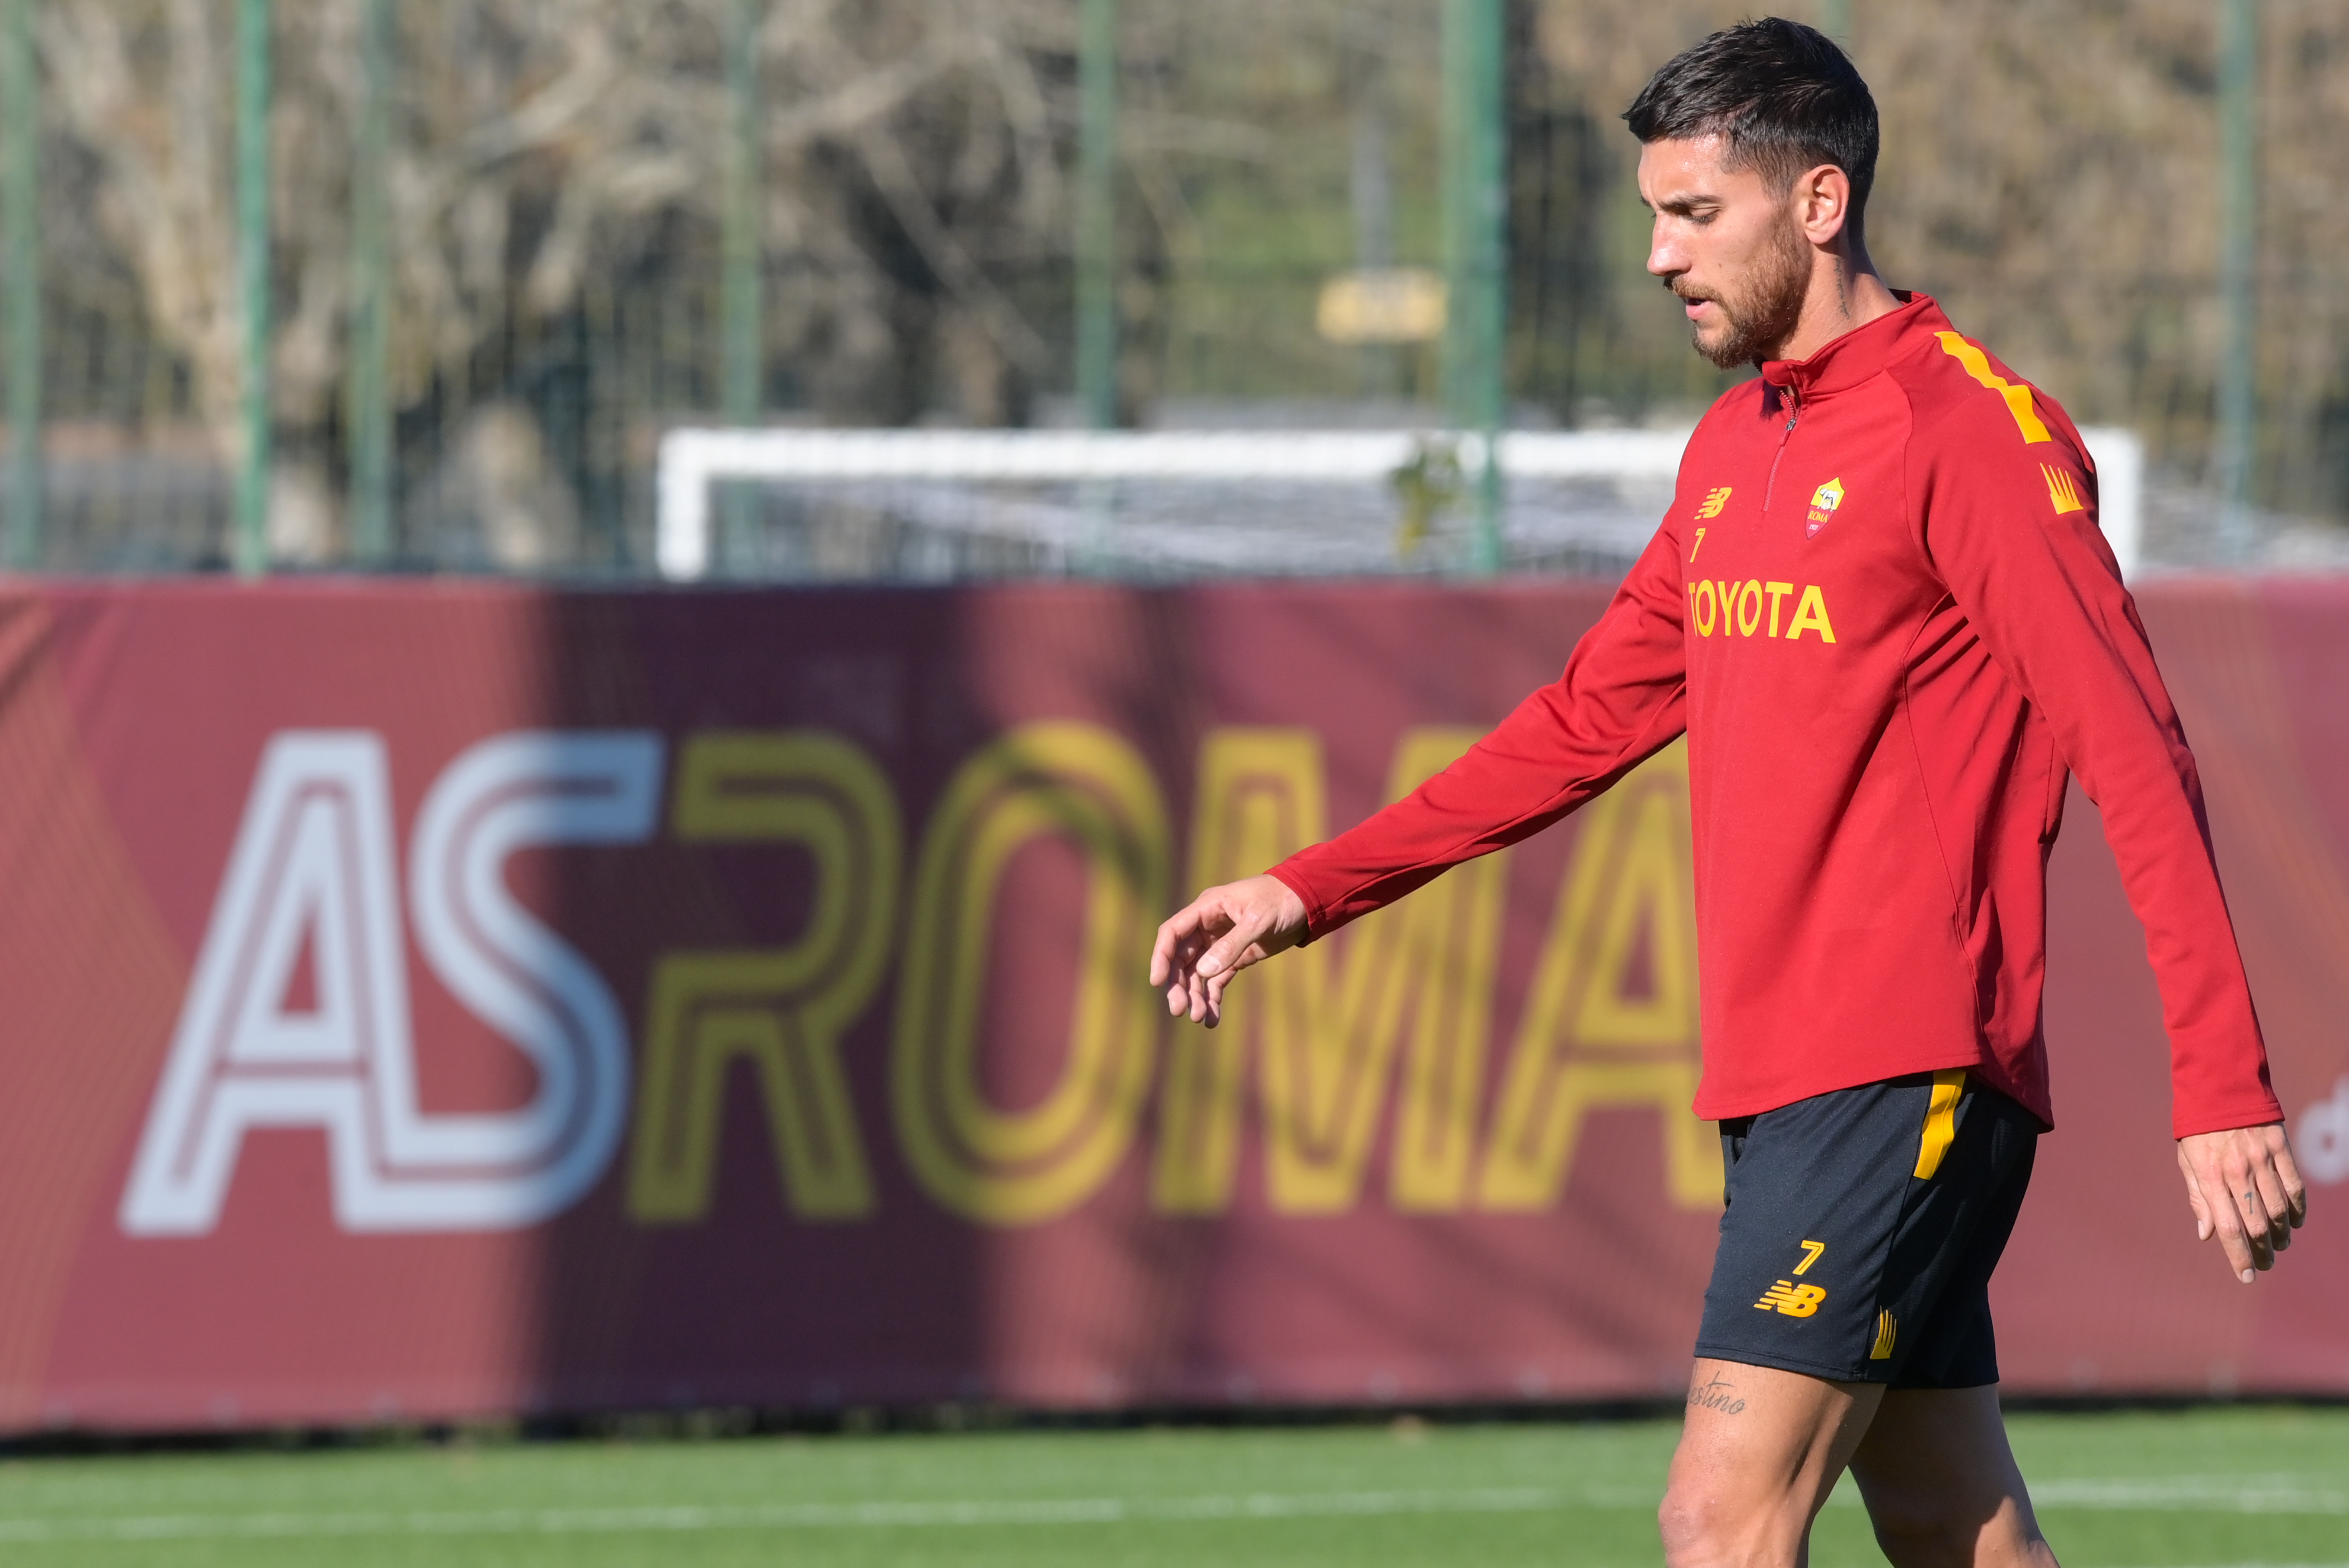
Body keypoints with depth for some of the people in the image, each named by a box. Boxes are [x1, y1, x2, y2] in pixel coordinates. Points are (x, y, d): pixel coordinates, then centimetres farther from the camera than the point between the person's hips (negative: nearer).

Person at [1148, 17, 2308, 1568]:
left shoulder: (1970, 427, -10)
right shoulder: (1734, 450, 16)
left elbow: (2138, 756, -13)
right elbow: (1591, 722, 25)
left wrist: (2225, 1090, -18)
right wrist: (1316, 889, 19)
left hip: (1907, 1076, -8)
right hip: (1781, 1081, 8)